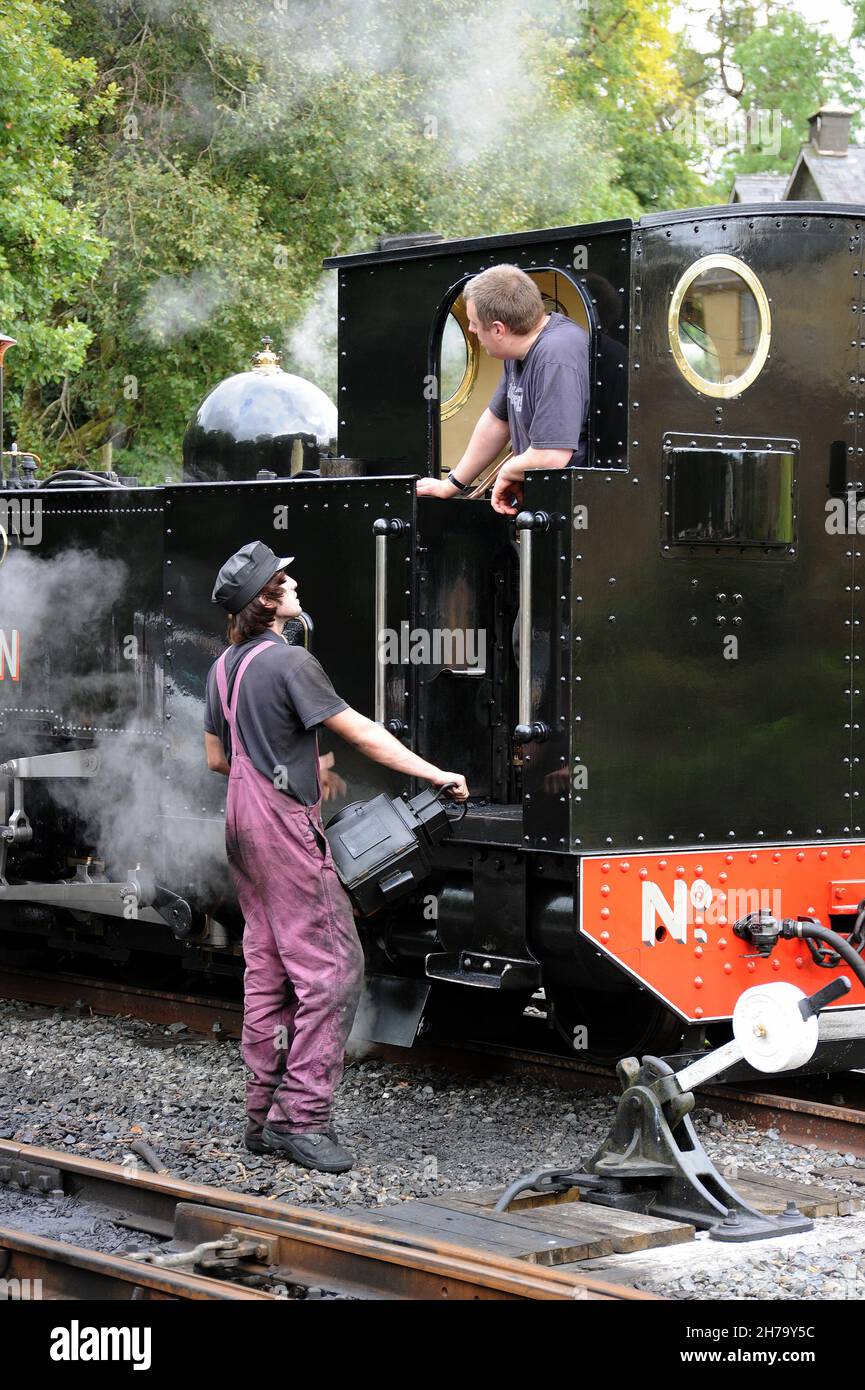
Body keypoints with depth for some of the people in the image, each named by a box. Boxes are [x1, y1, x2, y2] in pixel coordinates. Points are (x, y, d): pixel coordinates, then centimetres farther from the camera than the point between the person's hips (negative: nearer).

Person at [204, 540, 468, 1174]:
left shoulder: (226, 666, 12)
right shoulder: (289, 661, -15)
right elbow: (361, 731, -15)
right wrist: (436, 774, -11)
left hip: (244, 820, 9)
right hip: (286, 823, -9)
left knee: (267, 967, 12)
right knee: (331, 966, -8)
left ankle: (264, 1114, 15)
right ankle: (303, 1116, -11)